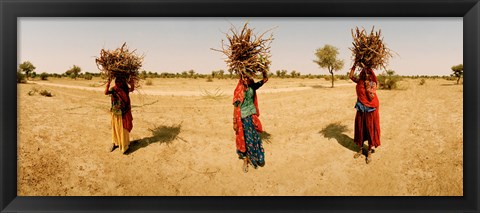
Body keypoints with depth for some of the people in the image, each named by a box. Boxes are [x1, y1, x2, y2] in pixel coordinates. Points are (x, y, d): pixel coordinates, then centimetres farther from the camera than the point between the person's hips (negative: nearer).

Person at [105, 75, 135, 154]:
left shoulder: (125, 89, -1)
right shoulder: (113, 89, -7)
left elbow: (131, 89, -20)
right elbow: (106, 92, -26)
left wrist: (132, 83, -37)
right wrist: (108, 83, -37)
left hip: (124, 113, 1)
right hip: (116, 113, -1)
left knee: (124, 129, 6)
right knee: (115, 128, 13)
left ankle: (124, 146, 17)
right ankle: (115, 143, 31)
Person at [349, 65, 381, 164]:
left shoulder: (373, 84, -9)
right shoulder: (360, 81, 2)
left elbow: (371, 97, -16)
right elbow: (351, 75, 3)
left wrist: (367, 86, -21)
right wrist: (354, 65, 0)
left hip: (371, 109, -4)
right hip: (361, 109, 4)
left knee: (370, 130, 3)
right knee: (360, 129, 11)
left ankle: (369, 152, 12)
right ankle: (361, 149, 26)